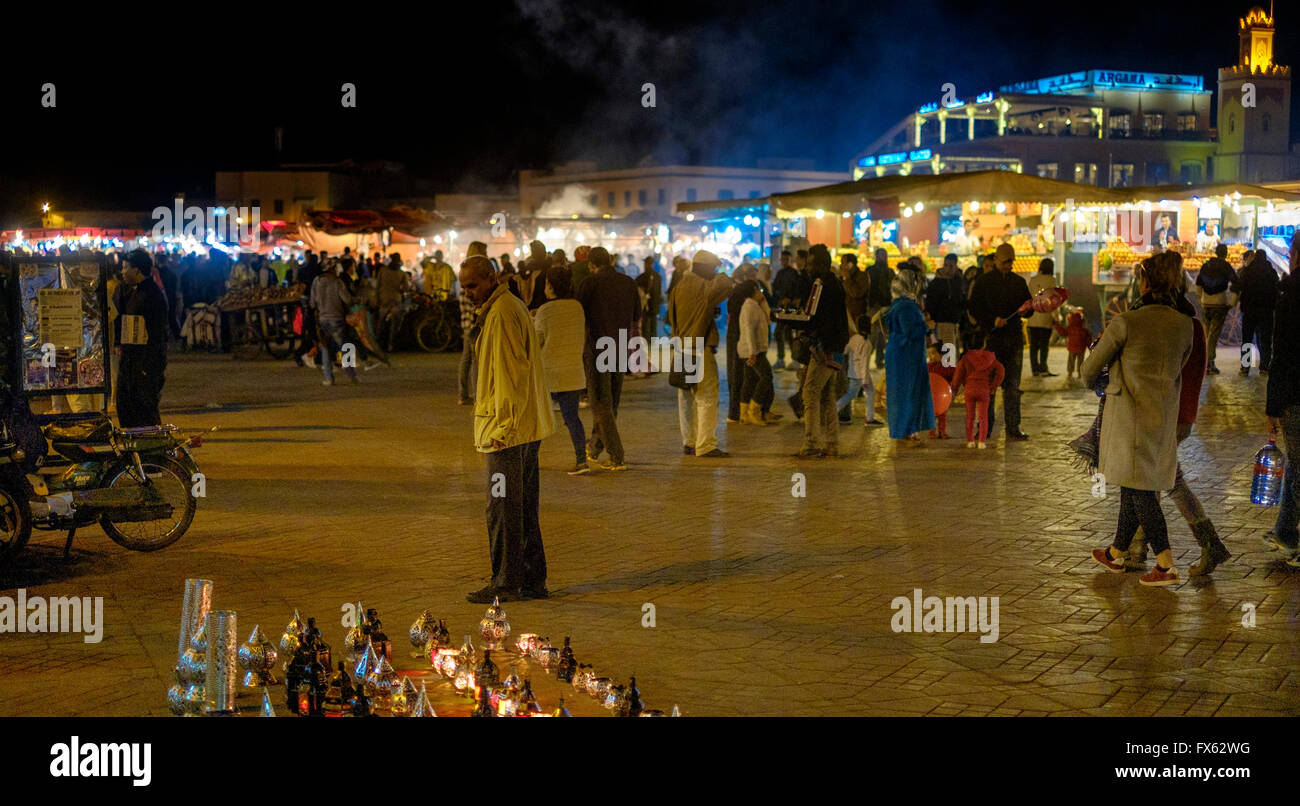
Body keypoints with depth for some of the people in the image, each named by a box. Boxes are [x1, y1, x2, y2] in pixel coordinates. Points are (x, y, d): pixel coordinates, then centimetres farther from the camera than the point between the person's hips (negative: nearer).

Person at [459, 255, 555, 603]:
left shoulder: (502, 314, -15)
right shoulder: (514, 306, 18)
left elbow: (509, 373, -20)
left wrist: (504, 427, -19)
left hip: (508, 428, -11)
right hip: (527, 427, 11)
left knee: (503, 508, -4)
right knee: (524, 509, 13)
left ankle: (506, 583, 2)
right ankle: (533, 581, 18)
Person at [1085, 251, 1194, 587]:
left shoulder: (1125, 323, -15)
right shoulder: (1185, 326, 1)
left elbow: (1091, 367, -4)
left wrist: (1091, 384, 19)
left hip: (1129, 414, -6)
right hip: (1165, 416, 6)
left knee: (1140, 490, -2)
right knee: (1136, 487, 16)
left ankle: (1166, 566, -6)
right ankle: (1116, 553, 29)